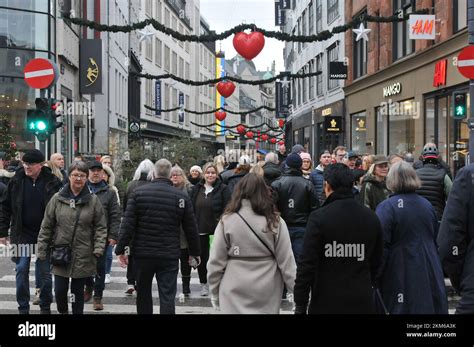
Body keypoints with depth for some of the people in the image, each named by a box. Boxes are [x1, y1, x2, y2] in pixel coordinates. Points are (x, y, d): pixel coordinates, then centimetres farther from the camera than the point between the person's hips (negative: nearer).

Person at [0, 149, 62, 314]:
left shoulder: (52, 182, -8)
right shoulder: (16, 181, -2)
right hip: (21, 234, 2)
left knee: (44, 272, 8)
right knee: (21, 271, 4)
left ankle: (45, 307, 23)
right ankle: (23, 308, 17)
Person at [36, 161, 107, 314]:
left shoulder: (93, 200, -1)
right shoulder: (57, 198, 0)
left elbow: (101, 227, 0)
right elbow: (46, 227, 4)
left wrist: (98, 249, -9)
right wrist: (42, 251, 2)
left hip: (83, 256, -1)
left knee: (78, 291, 9)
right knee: (60, 290, 5)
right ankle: (63, 311, 33)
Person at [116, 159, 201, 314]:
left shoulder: (138, 192, -4)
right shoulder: (181, 197, -3)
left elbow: (127, 224, -7)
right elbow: (191, 229, 1)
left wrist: (121, 249, -1)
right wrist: (195, 252, 13)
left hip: (142, 253, 1)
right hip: (169, 255, -1)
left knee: (143, 293, 18)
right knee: (167, 297, 1)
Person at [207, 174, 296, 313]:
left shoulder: (227, 221, -9)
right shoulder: (275, 222, -7)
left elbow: (216, 261, -4)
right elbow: (286, 260, -4)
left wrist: (215, 293, 8)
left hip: (235, 292, -1)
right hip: (267, 292, 1)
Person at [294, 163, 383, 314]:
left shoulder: (318, 218, -13)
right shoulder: (372, 218, 1)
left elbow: (307, 264, -14)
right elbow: (376, 262, 8)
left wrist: (300, 305, -7)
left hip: (327, 303, -3)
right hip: (362, 303, 4)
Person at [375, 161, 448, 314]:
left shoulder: (386, 207, -13)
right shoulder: (428, 205, 7)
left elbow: (381, 246, -16)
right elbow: (435, 239, 16)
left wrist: (375, 278, -8)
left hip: (400, 277, -5)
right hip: (430, 277, 5)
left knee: (400, 308, 3)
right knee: (427, 306, 13)